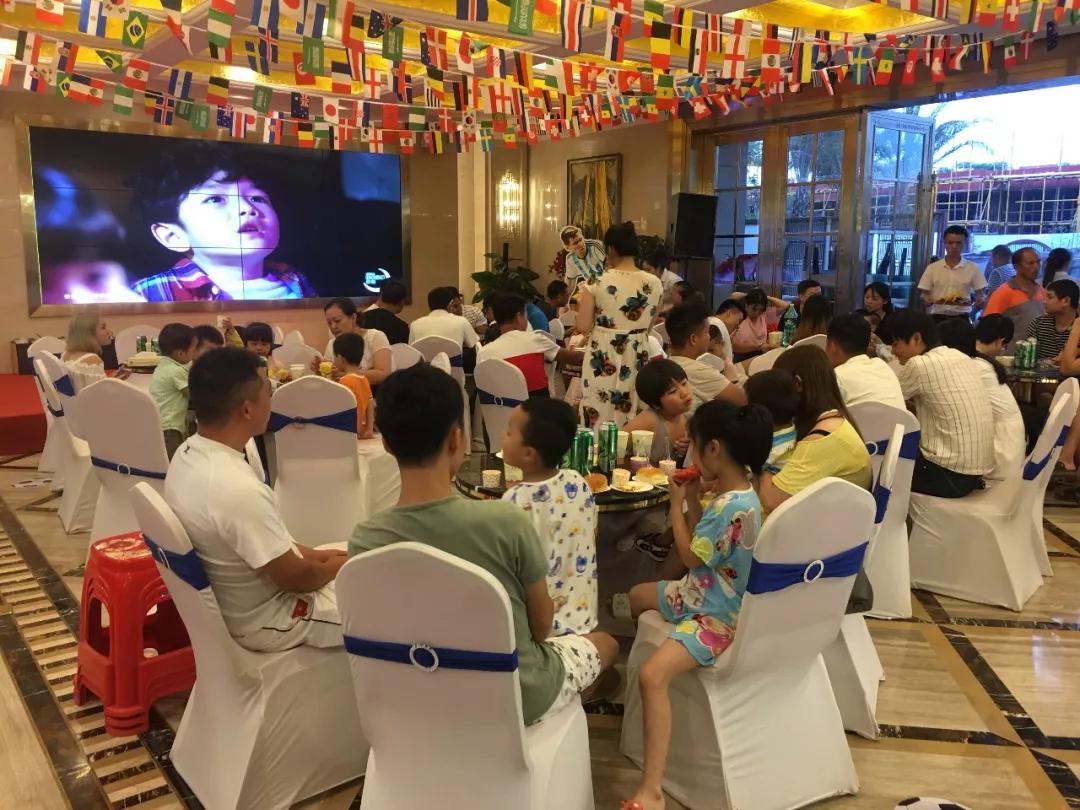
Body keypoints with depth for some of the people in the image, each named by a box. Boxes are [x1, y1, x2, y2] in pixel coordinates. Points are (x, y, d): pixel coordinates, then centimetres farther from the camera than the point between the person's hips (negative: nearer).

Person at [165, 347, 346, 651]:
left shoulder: (188, 454, -7)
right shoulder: (238, 490, -35)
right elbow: (296, 578, -23)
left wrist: (313, 554, 3)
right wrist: (343, 563, -5)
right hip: (267, 622, -8)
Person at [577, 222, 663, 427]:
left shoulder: (596, 282, -10)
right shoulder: (653, 283, -1)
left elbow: (583, 327, -9)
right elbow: (649, 326, 10)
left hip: (602, 360, -3)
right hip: (637, 359, 3)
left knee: (600, 424, 6)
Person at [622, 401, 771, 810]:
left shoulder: (733, 507, -29)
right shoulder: (735, 494, 2)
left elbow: (690, 557, -19)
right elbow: (701, 541, 13)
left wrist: (676, 503, -10)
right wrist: (693, 499, 2)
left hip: (718, 614, -11)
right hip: (703, 593, 11)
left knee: (652, 675, -29)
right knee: (637, 595, 28)